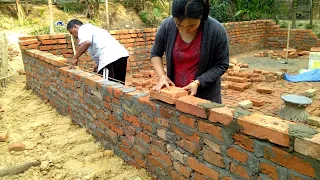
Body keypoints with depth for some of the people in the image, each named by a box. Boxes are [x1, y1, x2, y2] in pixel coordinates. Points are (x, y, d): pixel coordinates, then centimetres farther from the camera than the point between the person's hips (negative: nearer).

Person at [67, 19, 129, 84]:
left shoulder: (83, 29, 5)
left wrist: (75, 57, -6)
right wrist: (98, 63, 27)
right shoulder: (91, 28, 34)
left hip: (110, 58, -10)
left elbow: (86, 42, -17)